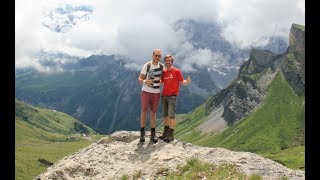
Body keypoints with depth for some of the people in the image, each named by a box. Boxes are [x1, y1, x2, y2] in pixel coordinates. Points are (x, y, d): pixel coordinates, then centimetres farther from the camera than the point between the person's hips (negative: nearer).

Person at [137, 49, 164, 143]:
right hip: (146, 92, -3)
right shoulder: (147, 65, -8)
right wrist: (145, 82, -29)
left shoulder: (162, 66, 2)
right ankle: (142, 132, 3)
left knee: (153, 112, 6)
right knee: (144, 110, -5)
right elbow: (139, 79, -8)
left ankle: (153, 134, 9)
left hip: (156, 93, 3)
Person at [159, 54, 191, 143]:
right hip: (164, 96, 6)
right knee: (165, 115, 11)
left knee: (171, 115, -5)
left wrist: (187, 82, -23)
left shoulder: (177, 71, -2)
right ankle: (165, 132, 21)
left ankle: (171, 135, 0)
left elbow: (182, 82, -3)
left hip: (172, 96, -6)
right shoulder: (163, 72, 13)